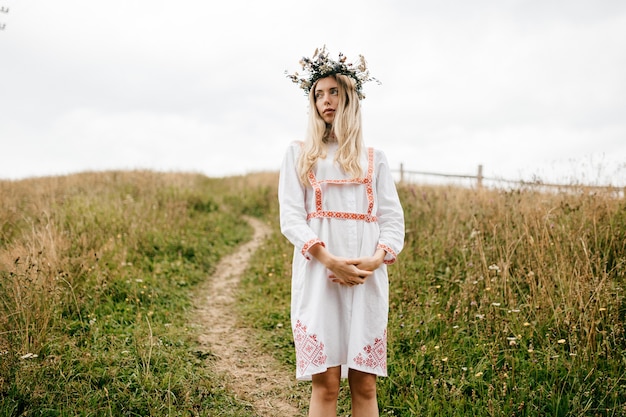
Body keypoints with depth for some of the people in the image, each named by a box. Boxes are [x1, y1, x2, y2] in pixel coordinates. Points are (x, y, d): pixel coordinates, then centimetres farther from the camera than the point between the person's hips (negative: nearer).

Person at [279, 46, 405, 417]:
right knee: (326, 383, -5)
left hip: (368, 278, 2)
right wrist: (329, 259, -16)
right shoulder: (299, 154, 12)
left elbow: (393, 220, 7)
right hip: (318, 273, -1)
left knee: (365, 386, 2)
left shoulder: (374, 159, 16)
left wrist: (375, 260, -13)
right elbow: (291, 218, 0)